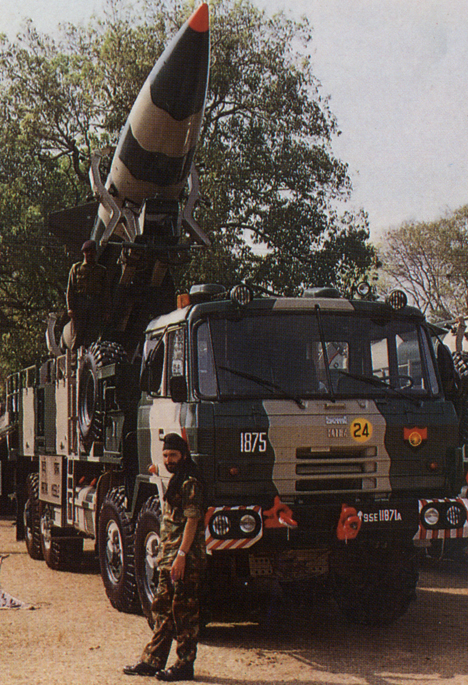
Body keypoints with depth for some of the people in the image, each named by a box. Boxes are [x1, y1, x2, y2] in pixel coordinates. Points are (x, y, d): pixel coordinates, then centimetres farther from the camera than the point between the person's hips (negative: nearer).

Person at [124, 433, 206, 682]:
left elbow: (192, 521, -18)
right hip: (168, 557, 10)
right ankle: (153, 660, 17)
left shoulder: (190, 483, -13)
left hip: (185, 560, -10)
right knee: (162, 609, 12)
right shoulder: (175, 482, 17)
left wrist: (181, 554, -22)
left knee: (184, 611, -3)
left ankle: (184, 665, 3)